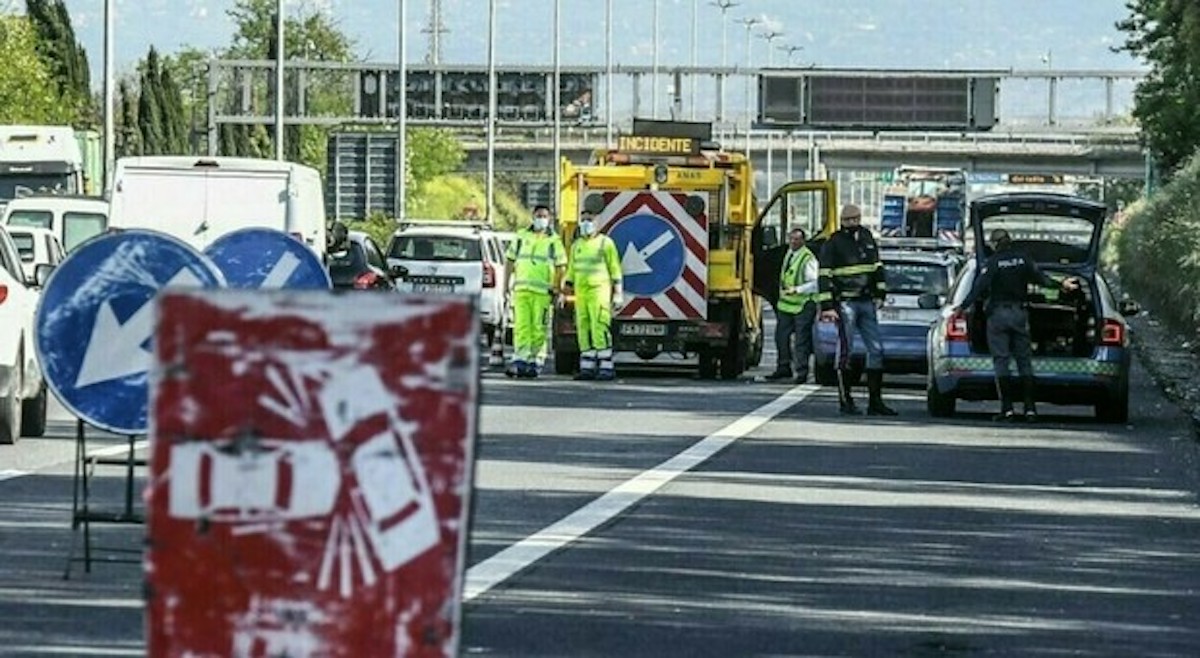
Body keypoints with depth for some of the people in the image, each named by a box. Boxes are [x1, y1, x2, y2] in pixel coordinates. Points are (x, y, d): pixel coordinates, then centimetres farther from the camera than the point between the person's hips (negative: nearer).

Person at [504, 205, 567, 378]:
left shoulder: (554, 241, 5)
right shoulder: (521, 237, 13)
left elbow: (560, 267, 4)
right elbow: (509, 261, 16)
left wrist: (555, 289, -5)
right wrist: (506, 286, 11)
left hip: (542, 292, -2)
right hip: (521, 290, 2)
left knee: (539, 328, -2)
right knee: (521, 325, -7)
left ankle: (535, 362, 3)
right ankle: (519, 361, -12)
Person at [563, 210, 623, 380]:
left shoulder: (605, 243, 0)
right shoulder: (576, 245, 17)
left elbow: (615, 269, -2)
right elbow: (571, 270, 22)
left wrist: (618, 293, -8)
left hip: (599, 291, -6)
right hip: (581, 293, 6)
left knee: (600, 329, -13)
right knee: (584, 330, 3)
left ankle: (606, 368, -12)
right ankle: (587, 368, 6)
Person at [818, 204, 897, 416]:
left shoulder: (867, 238, 13)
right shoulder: (833, 244, -5)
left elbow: (877, 267, 23)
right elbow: (825, 277, -8)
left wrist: (880, 293, 16)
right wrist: (827, 306, -14)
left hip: (866, 303, 6)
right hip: (845, 303, -6)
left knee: (876, 349, 4)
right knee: (845, 351, -3)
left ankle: (875, 401, 9)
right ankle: (845, 401, 3)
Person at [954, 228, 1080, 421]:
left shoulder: (993, 262, -8)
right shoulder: (1023, 259, 4)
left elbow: (980, 287, -16)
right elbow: (1040, 278, 11)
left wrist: (963, 306, -16)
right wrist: (1060, 285, 26)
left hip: (998, 314, -4)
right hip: (1020, 313, 4)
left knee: (1001, 361, -2)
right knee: (1024, 360, 7)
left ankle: (1007, 408, -10)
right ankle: (1030, 408, 0)